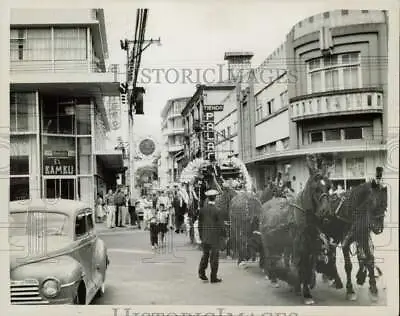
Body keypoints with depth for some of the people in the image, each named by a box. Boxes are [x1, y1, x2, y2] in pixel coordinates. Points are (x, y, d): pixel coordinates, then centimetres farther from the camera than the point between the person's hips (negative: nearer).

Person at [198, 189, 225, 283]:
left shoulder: (202, 209, 0)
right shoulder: (216, 210, -15)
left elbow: (200, 223, 7)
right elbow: (221, 225, -10)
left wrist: (201, 236, 17)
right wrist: (223, 235, 4)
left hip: (205, 237, 4)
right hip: (215, 237, -4)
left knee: (205, 254, 18)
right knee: (214, 256, 4)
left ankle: (201, 272, 6)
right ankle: (213, 277, 10)